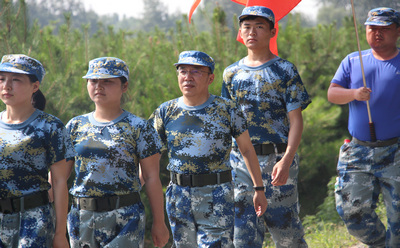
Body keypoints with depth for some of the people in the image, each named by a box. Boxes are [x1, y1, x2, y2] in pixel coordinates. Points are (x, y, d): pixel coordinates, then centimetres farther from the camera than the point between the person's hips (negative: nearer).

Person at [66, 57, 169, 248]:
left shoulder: (137, 127, -1)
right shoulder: (76, 126, 9)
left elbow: (151, 178, -1)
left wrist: (159, 223, -1)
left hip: (124, 218, -4)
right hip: (81, 216, 4)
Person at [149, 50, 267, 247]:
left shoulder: (227, 110, -1)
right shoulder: (165, 112, 4)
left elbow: (247, 150, 7)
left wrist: (259, 189, 7)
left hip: (217, 196, -3)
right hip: (179, 196, 3)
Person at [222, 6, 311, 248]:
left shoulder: (285, 71, -1)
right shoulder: (232, 73, 11)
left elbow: (296, 120, -6)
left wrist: (286, 160, -18)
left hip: (277, 160, -3)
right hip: (241, 161, 4)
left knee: (285, 223, 1)